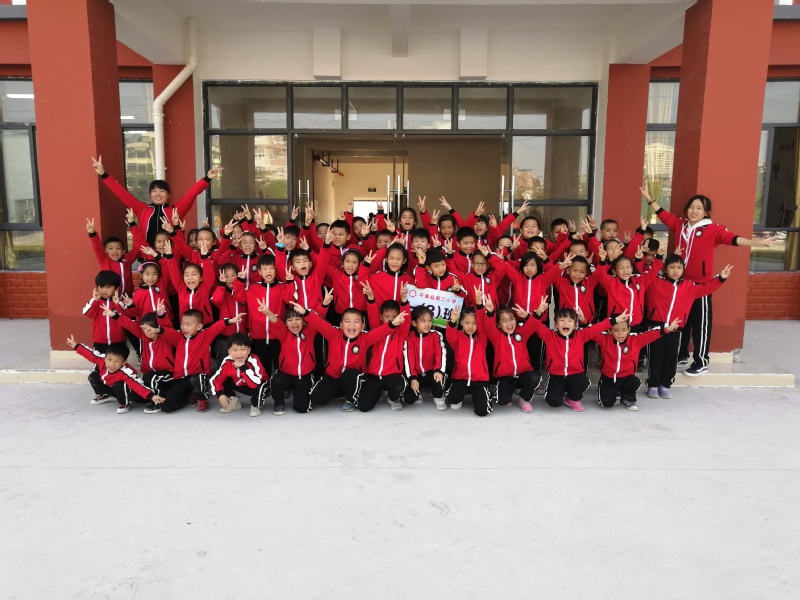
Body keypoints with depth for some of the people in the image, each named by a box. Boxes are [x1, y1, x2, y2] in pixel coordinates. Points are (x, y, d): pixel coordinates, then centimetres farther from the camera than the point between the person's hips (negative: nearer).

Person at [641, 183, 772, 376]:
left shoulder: (713, 229, -9)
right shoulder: (680, 225, 5)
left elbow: (732, 238, -21)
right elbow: (664, 215, 16)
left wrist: (757, 242, -36)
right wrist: (648, 197, 19)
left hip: (701, 284, -5)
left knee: (700, 323, 2)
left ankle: (701, 362, 13)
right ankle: (681, 355, 31)